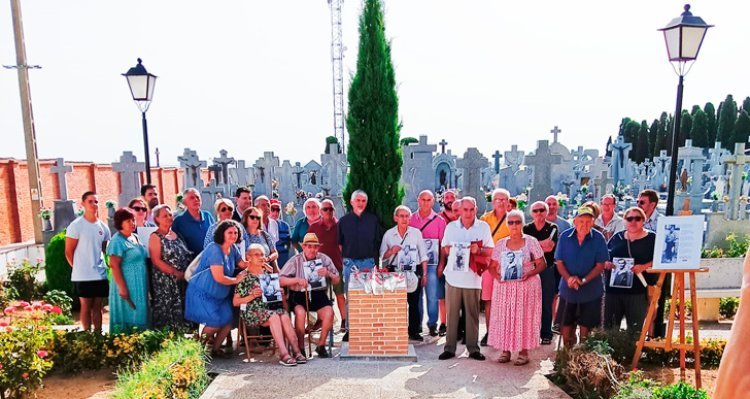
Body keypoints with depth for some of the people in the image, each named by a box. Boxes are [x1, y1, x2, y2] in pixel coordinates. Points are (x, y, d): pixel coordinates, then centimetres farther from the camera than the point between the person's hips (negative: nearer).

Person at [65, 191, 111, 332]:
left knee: (97, 307, 11)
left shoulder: (103, 227, 7)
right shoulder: (76, 226, -8)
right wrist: (79, 268, -1)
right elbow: (68, 252, -6)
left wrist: (106, 266, 6)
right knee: (86, 307, 4)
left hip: (100, 275, 5)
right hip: (83, 276, -4)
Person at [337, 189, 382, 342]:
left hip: (368, 262, 0)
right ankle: (349, 329, 14)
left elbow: (377, 242, 8)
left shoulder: (373, 220, 6)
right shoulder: (344, 221, 6)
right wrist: (344, 257, 1)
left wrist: (374, 261, 2)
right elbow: (339, 243, 10)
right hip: (349, 262, 0)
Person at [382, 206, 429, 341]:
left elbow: (423, 255, 5)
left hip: (414, 271, 0)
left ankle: (414, 331, 17)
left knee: (414, 302, 4)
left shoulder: (416, 232, 1)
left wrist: (424, 274, 3)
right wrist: (391, 251, -13)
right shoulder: (388, 234, 2)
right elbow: (382, 256, 7)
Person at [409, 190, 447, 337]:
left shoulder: (439, 221, 4)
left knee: (432, 296, 0)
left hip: (432, 263, -1)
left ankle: (432, 324, 14)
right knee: (415, 295, 7)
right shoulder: (411, 219, 6)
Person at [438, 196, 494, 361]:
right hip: (453, 276, 1)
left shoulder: (484, 227, 4)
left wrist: (478, 249, -14)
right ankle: (449, 348, 14)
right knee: (452, 313, 4)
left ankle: (473, 348, 17)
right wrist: (449, 249, -10)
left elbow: (490, 251, 5)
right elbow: (444, 248, 12)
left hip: (473, 277, -1)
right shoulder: (451, 226, 7)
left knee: (473, 314, 5)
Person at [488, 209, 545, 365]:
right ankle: (505, 350, 14)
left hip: (526, 286, -2)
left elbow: (542, 264, -2)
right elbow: (493, 266, 9)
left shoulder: (531, 242, -1)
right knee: (504, 316, 3)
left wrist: (529, 273, -18)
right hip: (504, 286, 3)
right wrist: (496, 275, -11)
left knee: (525, 316, 1)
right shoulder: (501, 243, 7)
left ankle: (524, 351, 11)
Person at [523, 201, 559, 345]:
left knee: (547, 302, 3)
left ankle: (546, 334, 13)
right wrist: (542, 245, -12)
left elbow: (550, 246, -10)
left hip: (548, 269, -1)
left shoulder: (552, 228, 3)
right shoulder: (527, 229, 7)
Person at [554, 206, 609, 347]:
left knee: (585, 326, 9)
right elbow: (559, 262, -1)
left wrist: (583, 280, -19)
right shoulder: (565, 236, -5)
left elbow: (600, 265, -8)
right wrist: (568, 278, -18)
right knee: (566, 325, 10)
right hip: (568, 288, 2)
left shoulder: (598, 238, -10)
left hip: (591, 291, -2)